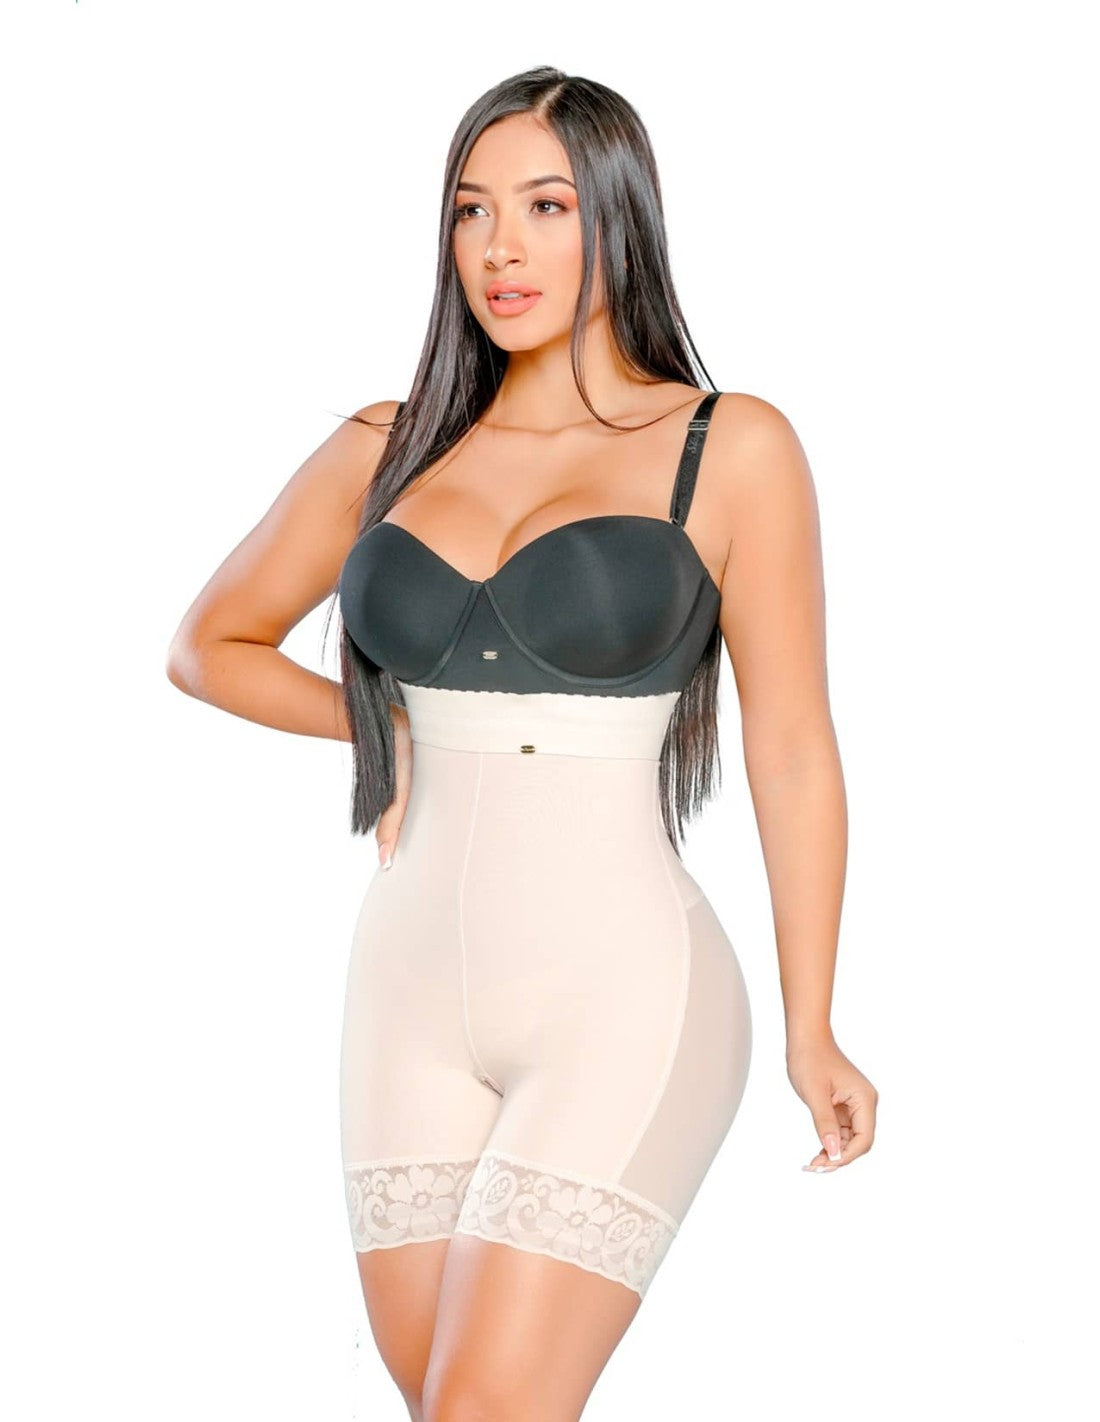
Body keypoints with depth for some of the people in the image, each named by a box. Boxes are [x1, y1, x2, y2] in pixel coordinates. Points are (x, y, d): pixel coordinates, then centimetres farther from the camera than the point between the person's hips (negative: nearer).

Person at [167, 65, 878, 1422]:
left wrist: (812, 1030, -1)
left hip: (621, 997, -4)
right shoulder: (386, 451, 7)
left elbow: (792, 752, -2)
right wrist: (386, 729, 10)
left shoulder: (730, 449, -3)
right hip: (414, 989, 5)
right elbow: (208, 645, 21)